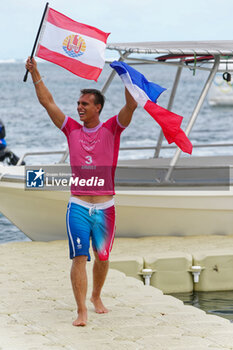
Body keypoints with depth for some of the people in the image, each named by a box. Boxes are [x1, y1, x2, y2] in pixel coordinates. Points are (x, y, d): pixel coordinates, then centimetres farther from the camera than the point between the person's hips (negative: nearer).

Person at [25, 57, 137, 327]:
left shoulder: (111, 129, 2)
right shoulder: (72, 130, 8)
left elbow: (131, 105, -11)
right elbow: (47, 102, 9)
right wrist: (35, 73, 5)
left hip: (105, 207, 0)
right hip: (78, 206, 0)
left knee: (102, 258, 13)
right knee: (79, 258, -10)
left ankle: (96, 297, 37)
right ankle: (81, 311, -13)